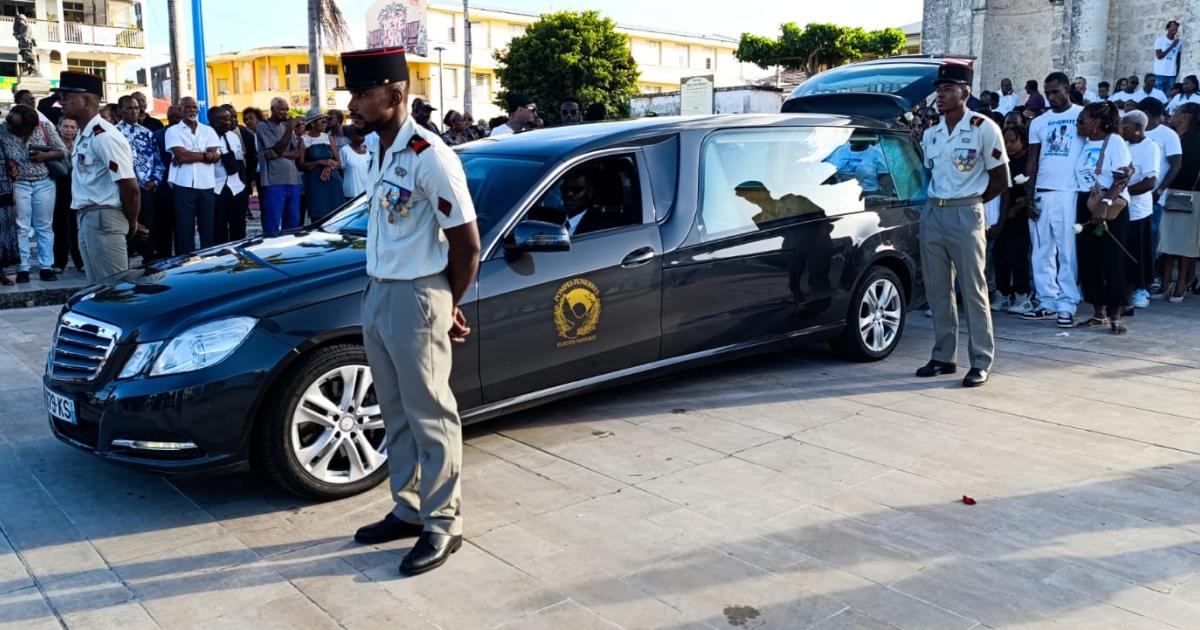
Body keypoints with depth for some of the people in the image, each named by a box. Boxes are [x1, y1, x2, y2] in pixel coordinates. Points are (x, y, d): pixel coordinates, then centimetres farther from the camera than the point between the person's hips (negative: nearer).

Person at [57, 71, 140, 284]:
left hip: (103, 218, -10)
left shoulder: (104, 136, -17)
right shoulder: (84, 136, 13)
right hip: (87, 218, 10)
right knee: (98, 285, 15)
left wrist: (131, 223, -7)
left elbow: (130, 187, -20)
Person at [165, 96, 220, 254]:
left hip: (206, 185, 2)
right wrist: (205, 154, -6)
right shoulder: (173, 131, 4)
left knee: (208, 227, 7)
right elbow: (181, 154, -11)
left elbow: (216, 156, -2)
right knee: (185, 228, 1)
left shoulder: (208, 130, 11)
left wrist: (188, 157, -8)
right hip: (183, 186, -2)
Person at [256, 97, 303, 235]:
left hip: (293, 180, 6)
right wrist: (289, 130, -14)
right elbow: (278, 148, -10)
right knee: (272, 225, -7)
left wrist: (281, 154, -9)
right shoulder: (263, 126, -1)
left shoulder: (286, 126, 18)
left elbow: (297, 153, 10)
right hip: (274, 181, -6)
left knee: (293, 223, 10)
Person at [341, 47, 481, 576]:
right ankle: (408, 509, 30)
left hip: (416, 299, -9)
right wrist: (378, 290, 11)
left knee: (430, 417, 2)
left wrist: (449, 306, -4)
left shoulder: (430, 158, -17)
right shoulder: (381, 154, 10)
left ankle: (443, 525, 14)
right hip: (377, 295, 9)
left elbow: (467, 243, -15)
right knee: (396, 414, 16)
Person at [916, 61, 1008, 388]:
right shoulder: (931, 134, 11)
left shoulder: (983, 128, -6)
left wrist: (968, 200, 0)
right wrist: (939, 199, 7)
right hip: (933, 213, 6)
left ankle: (981, 362, 4)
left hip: (965, 215, -6)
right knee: (937, 290, 9)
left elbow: (1000, 180, -4)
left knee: (973, 290, -3)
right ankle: (944, 356, 18)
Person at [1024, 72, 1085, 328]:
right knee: (1041, 252, 6)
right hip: (1040, 193, 5)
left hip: (1068, 193, -5)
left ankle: (1067, 305, 1)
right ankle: (1047, 302, 13)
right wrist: (1029, 196, 5)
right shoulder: (1038, 123, 14)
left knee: (1067, 252, -2)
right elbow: (1032, 162, 13)